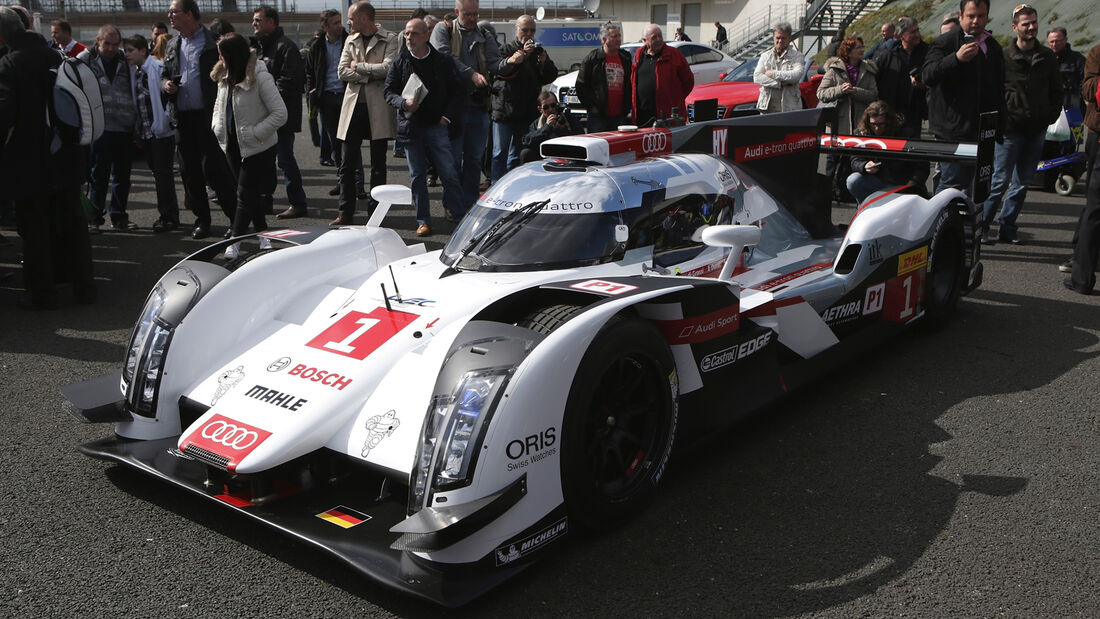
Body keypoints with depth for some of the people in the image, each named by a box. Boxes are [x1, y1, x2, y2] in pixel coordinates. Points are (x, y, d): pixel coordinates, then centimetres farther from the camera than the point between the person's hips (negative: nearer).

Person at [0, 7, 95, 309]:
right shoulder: (54, 57, 5)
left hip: (29, 162, -6)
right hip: (66, 158, 6)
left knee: (34, 227, 4)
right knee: (71, 221, 14)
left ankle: (41, 292, 11)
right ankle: (83, 285, 21)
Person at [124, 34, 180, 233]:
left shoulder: (159, 68, -11)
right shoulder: (134, 72, 13)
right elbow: (136, 102, 19)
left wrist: (166, 121, -16)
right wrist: (137, 130, 13)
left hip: (161, 131, -8)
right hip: (145, 132, 8)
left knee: (164, 174, -5)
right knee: (157, 173, 12)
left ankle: (169, 217, 2)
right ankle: (166, 215, 20)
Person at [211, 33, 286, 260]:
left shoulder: (260, 78, -18)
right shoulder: (224, 78, 6)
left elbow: (280, 113, -20)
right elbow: (219, 104, 23)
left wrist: (254, 133, -20)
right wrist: (218, 126, 5)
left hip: (257, 148, -7)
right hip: (233, 146, 7)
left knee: (245, 194, -4)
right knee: (251, 192, 13)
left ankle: (235, 241, 3)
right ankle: (263, 234, 26)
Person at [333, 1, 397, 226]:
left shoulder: (389, 40, 0)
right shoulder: (351, 40, 14)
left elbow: (388, 68, -15)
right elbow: (342, 71, 3)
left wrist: (358, 66, -6)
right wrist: (370, 74, -9)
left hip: (378, 108, -4)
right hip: (354, 105, 4)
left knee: (378, 165, 3)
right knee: (347, 164, 3)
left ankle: (374, 212, 13)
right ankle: (345, 213, 9)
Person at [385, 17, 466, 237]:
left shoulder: (443, 61, 2)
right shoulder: (399, 62, 5)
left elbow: (459, 91, 4)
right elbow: (389, 91, 8)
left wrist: (447, 116, -4)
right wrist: (403, 103, -13)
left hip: (437, 125, -2)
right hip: (411, 126, 2)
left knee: (449, 173, -5)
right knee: (417, 176, 6)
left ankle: (459, 217, 3)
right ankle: (423, 221, 13)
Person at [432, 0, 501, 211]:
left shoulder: (485, 37, 14)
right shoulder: (443, 30, 4)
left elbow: (495, 64, 2)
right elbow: (443, 57, -12)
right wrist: (471, 74, -20)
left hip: (478, 105, 4)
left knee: (474, 158, 9)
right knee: (453, 158, 0)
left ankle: (469, 206, 17)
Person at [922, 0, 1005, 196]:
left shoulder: (993, 47, 18)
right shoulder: (945, 43, -4)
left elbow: (999, 89, 25)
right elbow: (927, 75, -19)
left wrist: (999, 127, 20)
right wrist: (957, 58, -33)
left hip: (981, 131, 7)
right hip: (952, 130, -7)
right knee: (951, 183, -10)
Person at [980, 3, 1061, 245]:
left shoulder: (1047, 57, 10)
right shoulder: (1003, 56, -4)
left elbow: (1056, 90, 17)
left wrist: (1051, 115, 5)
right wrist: (1001, 119, -10)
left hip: (1037, 129, 5)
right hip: (1010, 128, -5)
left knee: (1022, 183, 8)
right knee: (1000, 180, -5)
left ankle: (1006, 226, 16)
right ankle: (982, 225, 4)